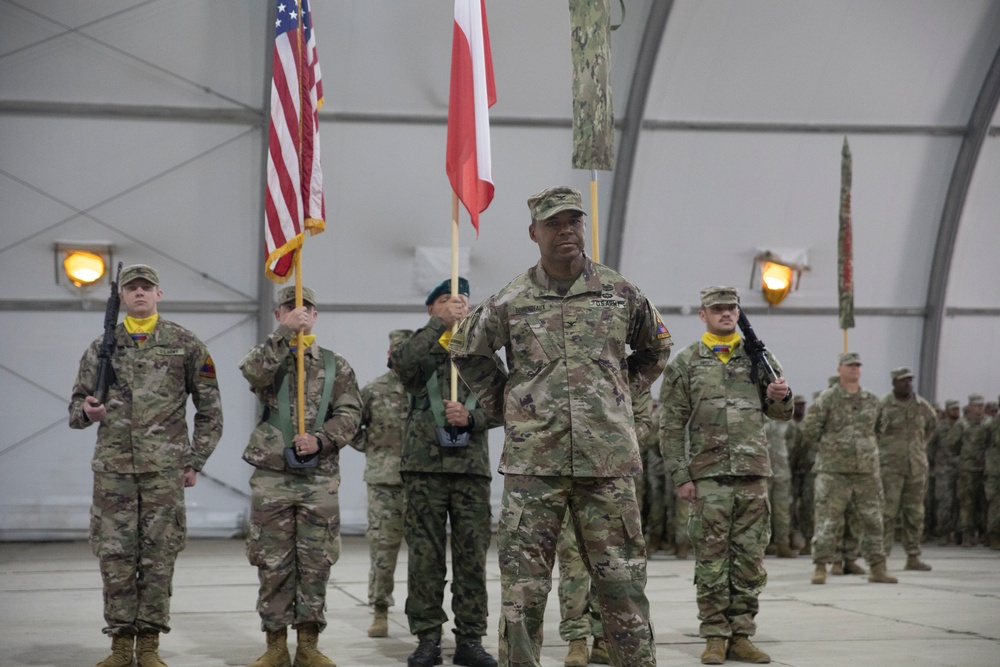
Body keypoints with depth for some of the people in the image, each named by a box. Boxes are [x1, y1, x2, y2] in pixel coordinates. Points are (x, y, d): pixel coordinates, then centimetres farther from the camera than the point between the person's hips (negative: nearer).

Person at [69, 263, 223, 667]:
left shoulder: (185, 344, 4)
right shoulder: (102, 347, 10)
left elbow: (210, 410, 8)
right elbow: (76, 406, 14)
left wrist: (195, 461, 2)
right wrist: (87, 412, -10)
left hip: (165, 467, -1)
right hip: (113, 467, 2)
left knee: (159, 557, 0)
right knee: (115, 556, 1)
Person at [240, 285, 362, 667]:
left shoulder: (335, 365, 10)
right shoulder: (267, 356, 7)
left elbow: (349, 414, 1)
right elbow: (253, 372, -18)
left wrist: (321, 440, -16)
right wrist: (285, 332, -26)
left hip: (320, 478, 1)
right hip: (272, 476, -1)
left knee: (316, 563, 2)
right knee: (273, 563, 2)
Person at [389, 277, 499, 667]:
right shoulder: (421, 347, 8)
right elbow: (402, 363, -16)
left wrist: (471, 417, -12)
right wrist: (441, 323, -16)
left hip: (472, 465, 2)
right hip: (425, 464, -1)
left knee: (472, 557, 2)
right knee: (425, 557, 0)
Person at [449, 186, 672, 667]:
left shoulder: (620, 293, 5)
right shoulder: (510, 301, 2)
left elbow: (655, 347, 23)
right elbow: (466, 352, 19)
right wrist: (502, 402, 11)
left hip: (608, 460, 1)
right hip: (532, 461, 0)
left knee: (622, 580, 4)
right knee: (523, 585, 1)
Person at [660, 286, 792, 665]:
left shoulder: (758, 357, 11)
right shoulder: (685, 364, 3)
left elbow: (780, 414, 17)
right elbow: (672, 427, 1)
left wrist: (781, 398, -7)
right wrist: (680, 476, -6)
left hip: (754, 473, 3)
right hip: (709, 474, -3)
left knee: (750, 559, 5)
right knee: (711, 561, -1)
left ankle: (741, 637, 12)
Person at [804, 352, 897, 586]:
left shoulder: (872, 400, 11)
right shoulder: (827, 399, -3)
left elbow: (878, 427, 25)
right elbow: (810, 427, -3)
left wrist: (867, 447, 16)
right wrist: (828, 446, 2)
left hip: (866, 470, 4)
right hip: (834, 470, -4)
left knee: (872, 519, 5)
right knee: (828, 519, -5)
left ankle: (877, 568, 12)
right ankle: (820, 568, 1)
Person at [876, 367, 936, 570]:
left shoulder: (922, 405, 6)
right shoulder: (882, 405, -7)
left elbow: (932, 422, 27)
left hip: (916, 467, 5)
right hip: (890, 467, -4)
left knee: (915, 514, 7)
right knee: (887, 512, -7)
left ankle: (913, 557, 14)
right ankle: (882, 557, -5)